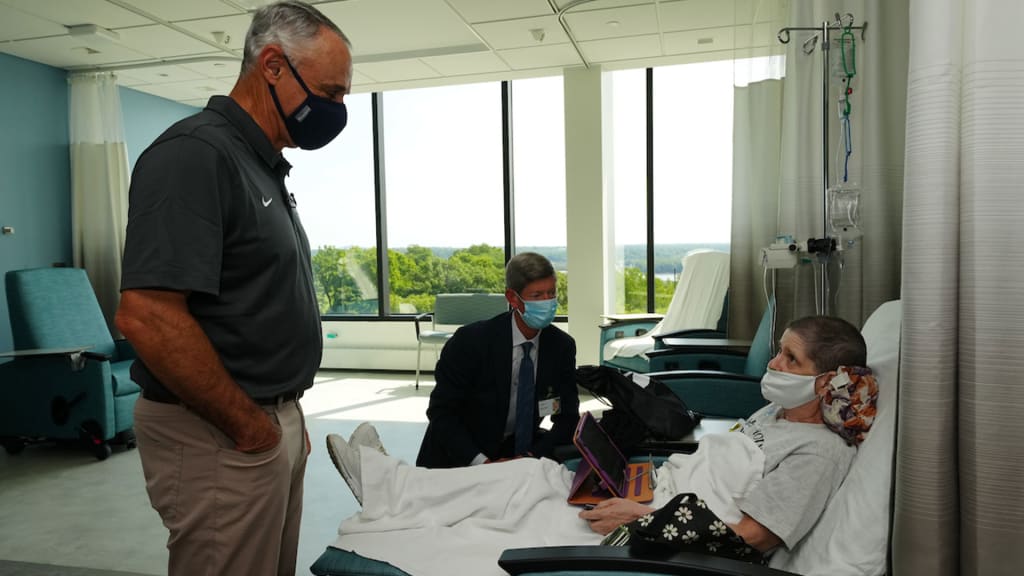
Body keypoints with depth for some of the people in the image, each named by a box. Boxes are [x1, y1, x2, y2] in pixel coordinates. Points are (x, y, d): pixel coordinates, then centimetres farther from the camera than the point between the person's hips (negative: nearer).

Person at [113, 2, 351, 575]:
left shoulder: (265, 167, 12)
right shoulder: (195, 154, -17)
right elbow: (147, 316, -26)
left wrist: (287, 414, 14)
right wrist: (249, 427, -17)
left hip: (275, 423, 9)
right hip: (222, 439, -9)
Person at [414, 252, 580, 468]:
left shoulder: (562, 346, -8)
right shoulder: (471, 340, -20)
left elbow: (567, 418, -6)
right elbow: (440, 412, -16)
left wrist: (530, 457, -22)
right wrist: (480, 462, -26)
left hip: (518, 446, 5)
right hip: (459, 458, -4)